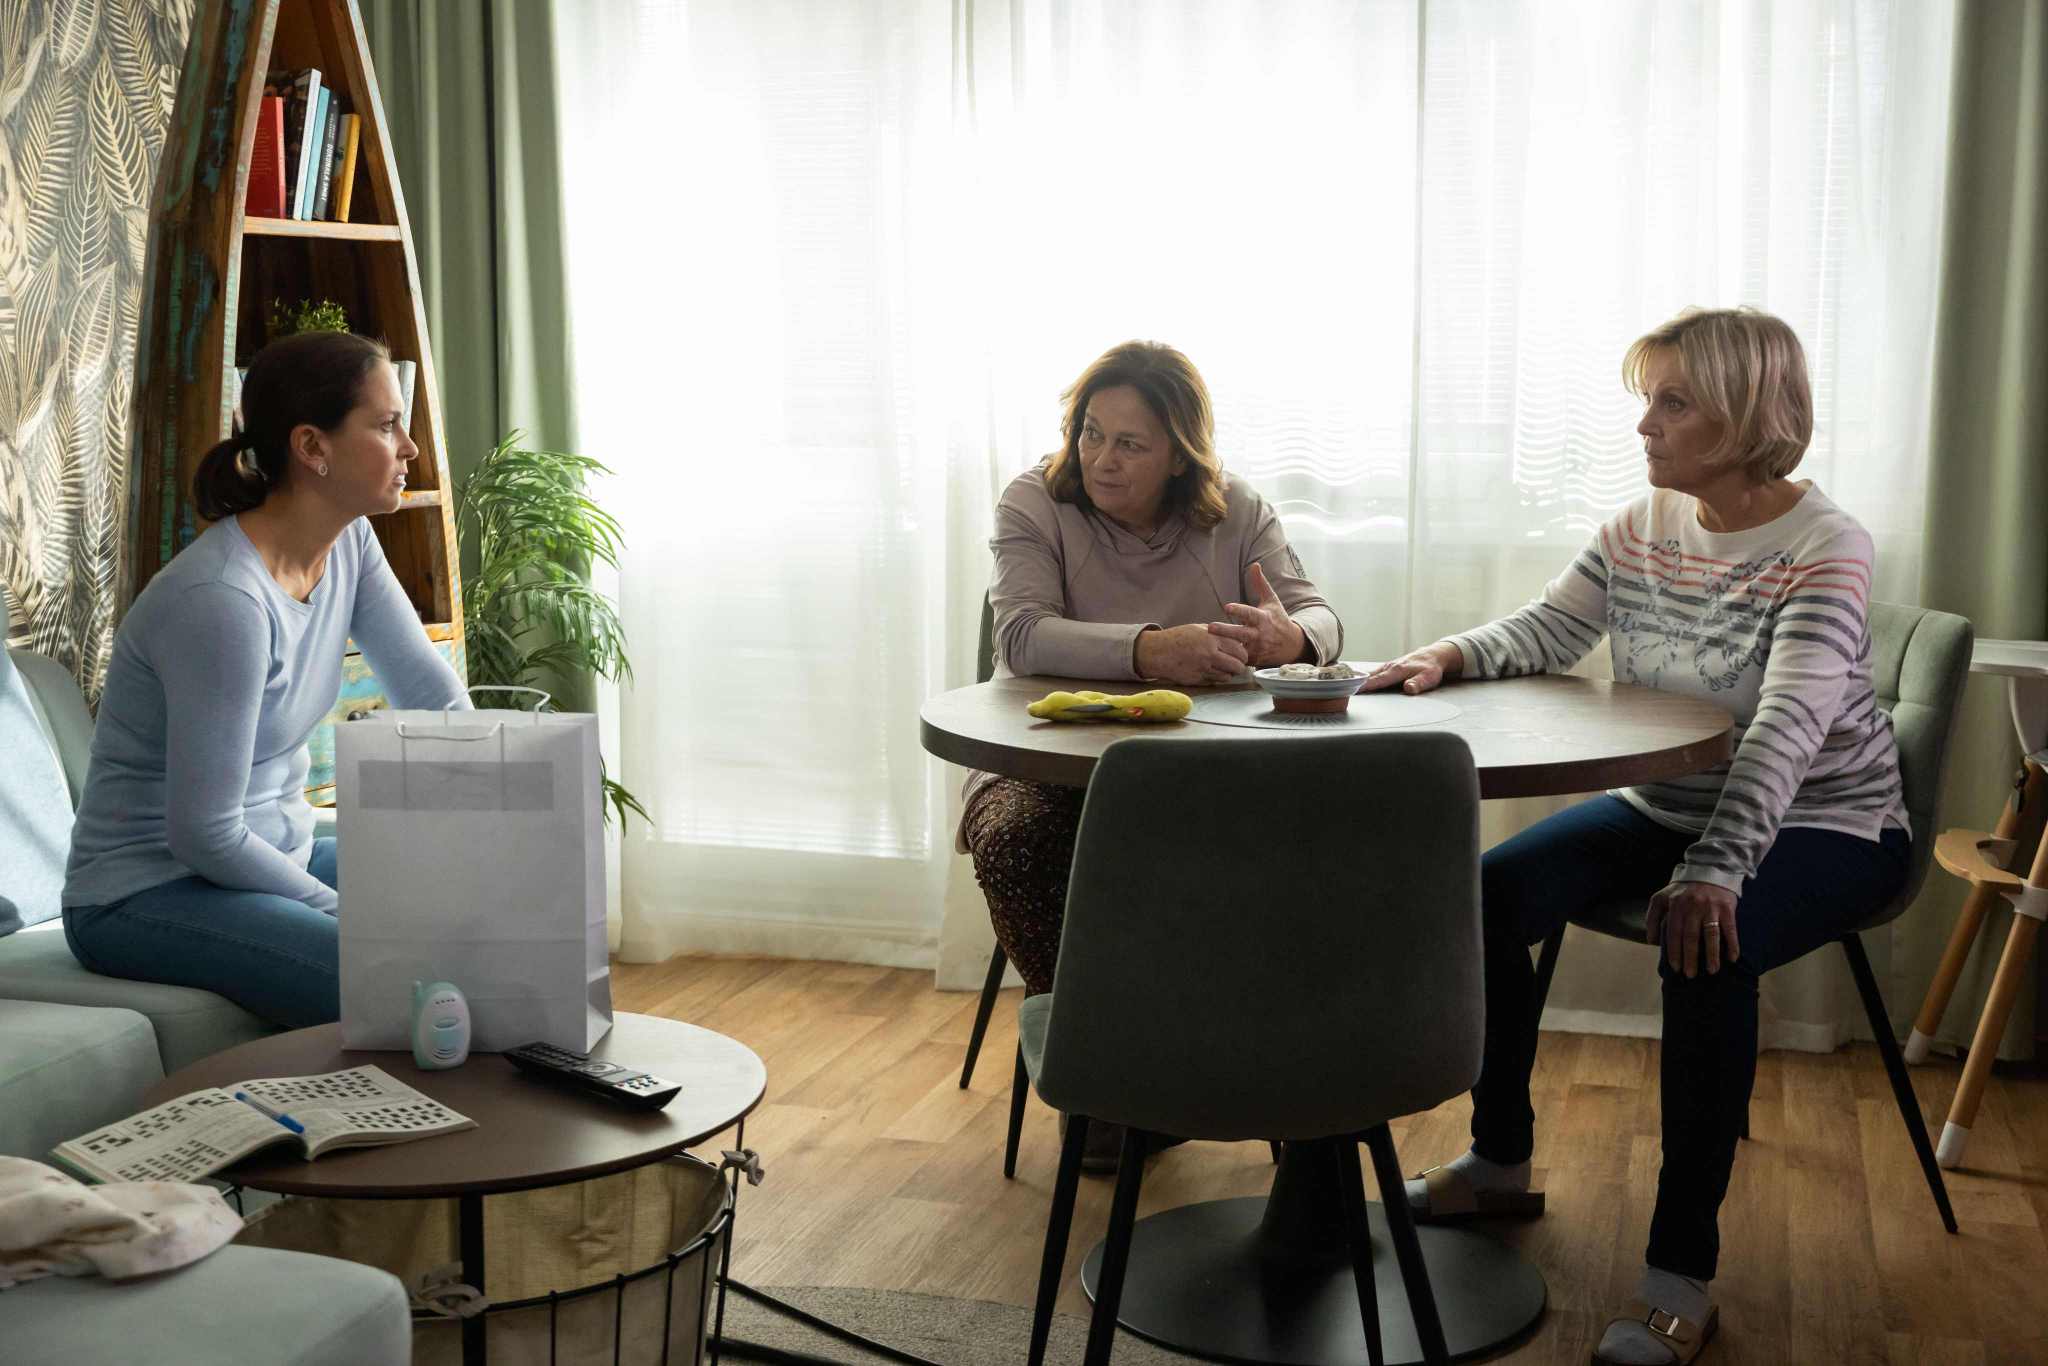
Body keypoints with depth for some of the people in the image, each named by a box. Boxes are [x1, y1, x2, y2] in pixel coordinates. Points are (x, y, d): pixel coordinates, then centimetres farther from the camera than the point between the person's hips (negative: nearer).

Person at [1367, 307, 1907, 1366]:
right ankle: (1500, 1162, 9)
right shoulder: (1641, 528, 0)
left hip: (1821, 825, -6)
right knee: (1487, 893, -11)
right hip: (1665, 807, 7)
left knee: (1706, 950, -34)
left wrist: (1716, 868, -44)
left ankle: (1681, 1273, -22)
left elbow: (1790, 724, -31)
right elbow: (1544, 632, 4)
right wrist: (1453, 656, -19)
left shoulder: (1826, 547, -19)